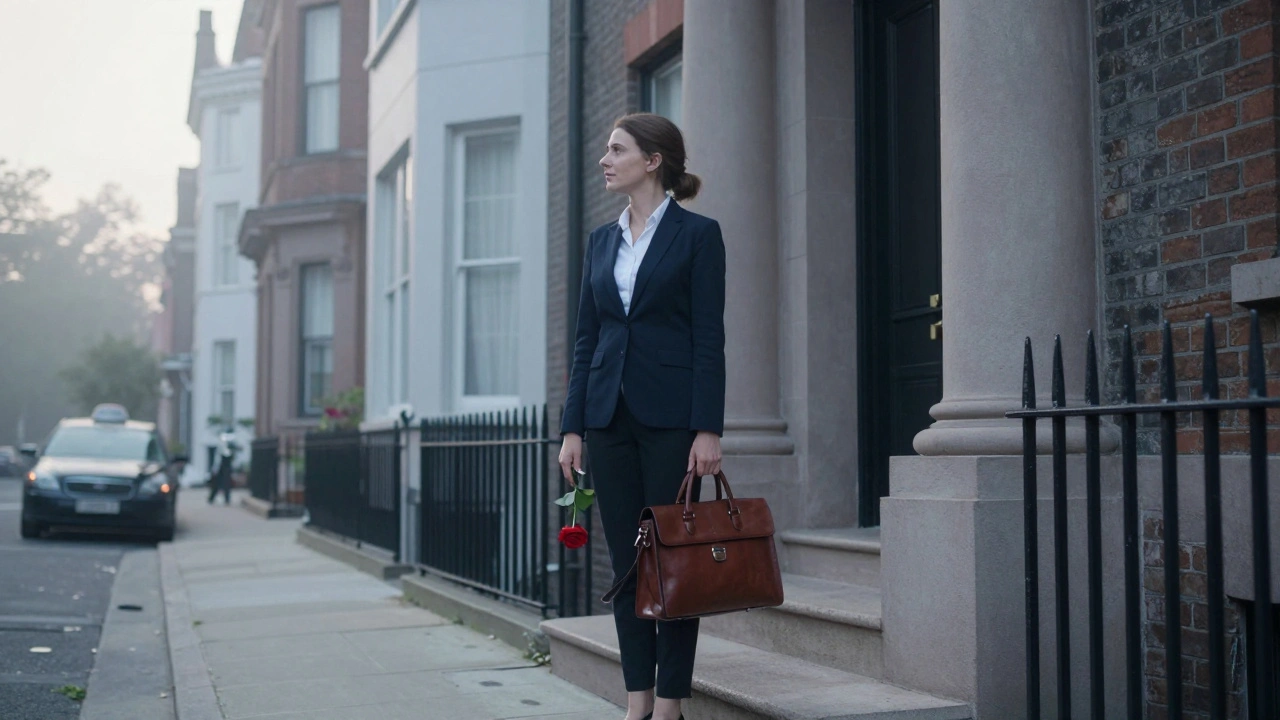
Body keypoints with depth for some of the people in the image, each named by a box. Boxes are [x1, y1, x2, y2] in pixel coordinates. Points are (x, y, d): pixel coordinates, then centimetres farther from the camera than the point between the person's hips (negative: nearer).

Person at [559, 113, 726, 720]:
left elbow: (709, 337, -8)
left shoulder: (697, 234, -2)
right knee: (625, 559, 7)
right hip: (610, 414, 6)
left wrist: (709, 429, -14)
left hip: (671, 415, -5)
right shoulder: (602, 242, 13)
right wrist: (573, 426, 6)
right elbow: (587, 338, 13)